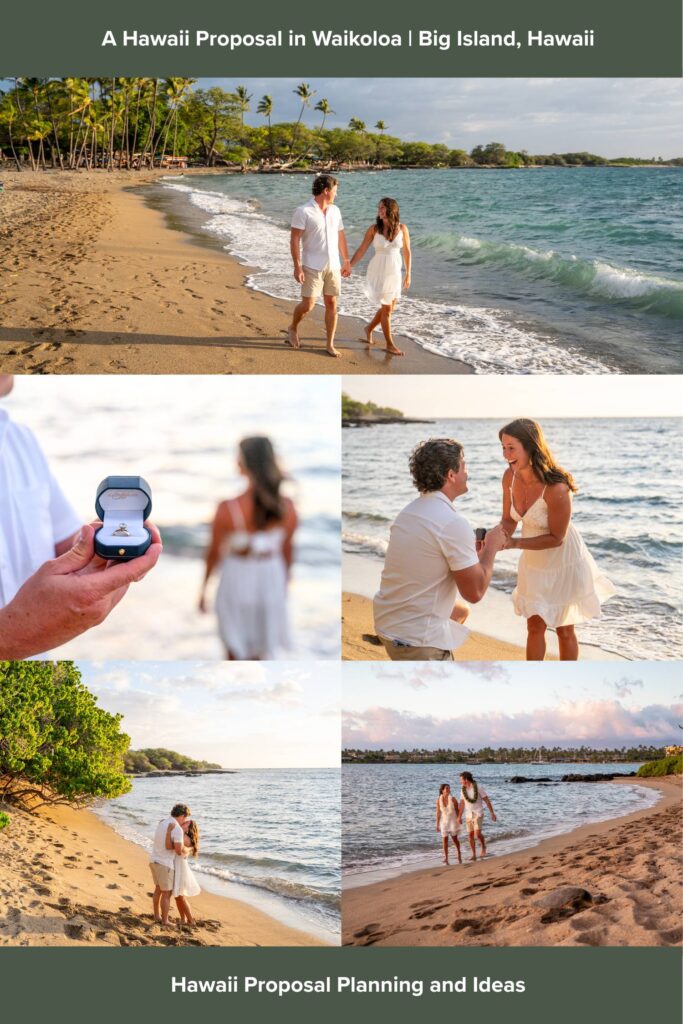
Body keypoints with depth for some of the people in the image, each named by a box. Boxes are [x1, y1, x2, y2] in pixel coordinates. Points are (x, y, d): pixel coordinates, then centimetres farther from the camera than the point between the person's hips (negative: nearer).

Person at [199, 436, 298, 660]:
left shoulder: (227, 509, -26)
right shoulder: (287, 507, -17)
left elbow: (213, 553, -12)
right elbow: (287, 551, -2)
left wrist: (203, 589, 5)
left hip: (237, 580, -2)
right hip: (271, 580, 2)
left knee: (235, 650, 22)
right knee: (263, 655, 20)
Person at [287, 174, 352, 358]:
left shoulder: (335, 211, 9)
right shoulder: (303, 211, -10)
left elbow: (340, 236, 18)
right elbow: (294, 240, -12)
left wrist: (346, 261, 18)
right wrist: (297, 267, -18)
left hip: (333, 266, 5)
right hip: (312, 267, -5)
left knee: (332, 304, 4)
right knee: (308, 305, -5)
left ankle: (330, 344, 11)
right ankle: (293, 329, 25)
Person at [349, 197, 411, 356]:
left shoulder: (402, 228, -4)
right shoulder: (374, 229, -9)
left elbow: (406, 252, 4)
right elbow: (361, 250, -4)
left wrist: (408, 275, 8)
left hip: (394, 273, 4)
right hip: (378, 272, -4)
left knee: (389, 308, 12)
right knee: (387, 308, -2)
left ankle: (369, 328, 38)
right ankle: (389, 344, 10)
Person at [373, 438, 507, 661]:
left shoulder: (409, 511, 6)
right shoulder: (454, 524, -21)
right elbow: (474, 592, -17)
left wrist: (475, 553, 15)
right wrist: (490, 549, -3)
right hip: (417, 638, -10)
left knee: (460, 612, 31)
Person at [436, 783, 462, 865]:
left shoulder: (452, 799, -13)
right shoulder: (439, 800, -9)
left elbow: (457, 810, -4)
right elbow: (438, 813, -3)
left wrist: (459, 821, -2)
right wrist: (437, 824, -1)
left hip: (452, 820, -1)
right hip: (444, 821, 1)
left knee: (454, 838, 6)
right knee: (444, 839, -1)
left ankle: (459, 854, 31)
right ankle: (446, 858, 6)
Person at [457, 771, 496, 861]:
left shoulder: (478, 787, -13)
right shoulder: (463, 790, 3)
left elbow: (487, 800, -9)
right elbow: (462, 804, 7)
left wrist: (492, 813, -9)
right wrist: (459, 817, 4)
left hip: (478, 814, -5)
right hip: (468, 815, 5)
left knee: (477, 833, -20)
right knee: (470, 835, 0)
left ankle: (483, 847, 8)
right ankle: (474, 855, 9)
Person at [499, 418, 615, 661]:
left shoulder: (556, 488, -34)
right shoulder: (510, 477, -15)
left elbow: (556, 538, -25)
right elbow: (509, 520, -2)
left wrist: (514, 543, -30)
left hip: (563, 563, -5)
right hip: (534, 562, 5)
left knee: (564, 629, 13)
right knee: (535, 626, 16)